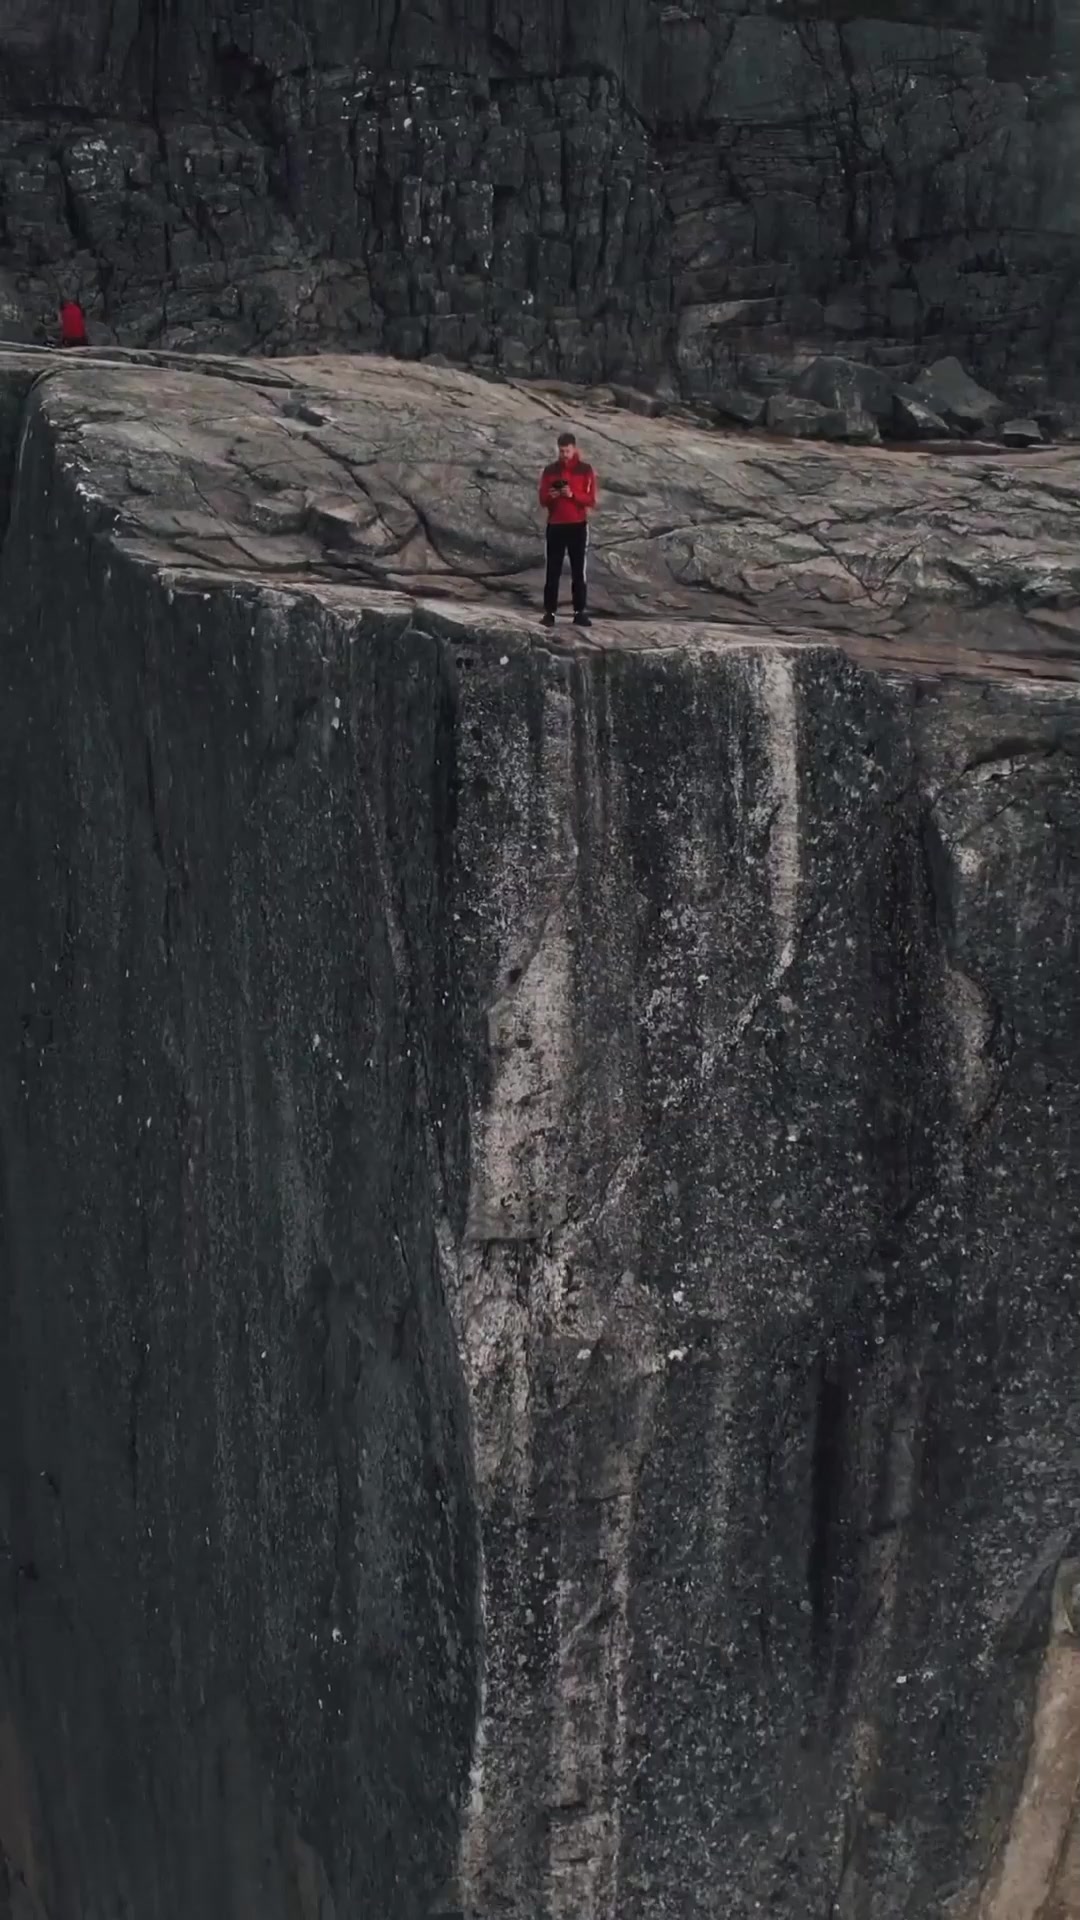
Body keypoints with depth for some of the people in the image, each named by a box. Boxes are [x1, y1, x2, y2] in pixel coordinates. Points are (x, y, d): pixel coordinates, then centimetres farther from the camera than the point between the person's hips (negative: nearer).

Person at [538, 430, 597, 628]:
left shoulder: (585, 470, 1)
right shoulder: (550, 470, 5)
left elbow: (591, 500, -4)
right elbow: (542, 500, 5)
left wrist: (572, 495, -20)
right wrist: (550, 496, -18)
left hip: (578, 526, -1)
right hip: (555, 526, 1)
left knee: (579, 571, 0)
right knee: (553, 571, -1)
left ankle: (580, 612, 3)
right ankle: (549, 612, 0)